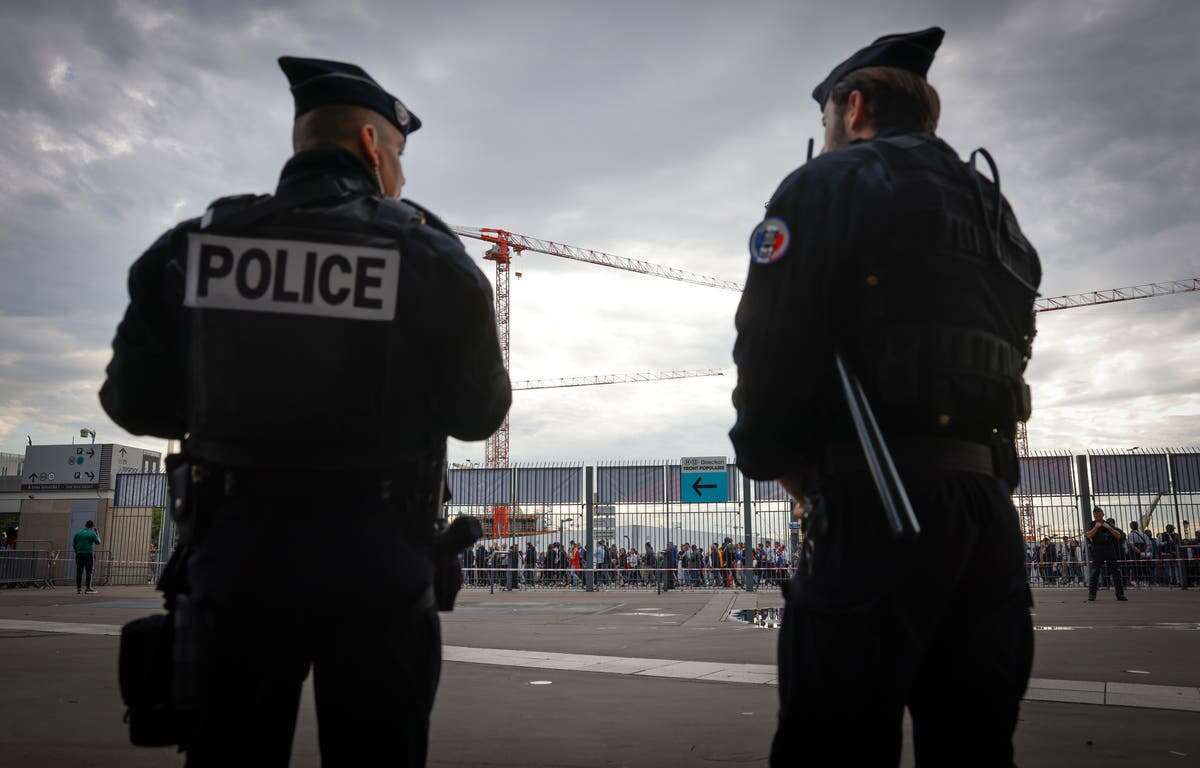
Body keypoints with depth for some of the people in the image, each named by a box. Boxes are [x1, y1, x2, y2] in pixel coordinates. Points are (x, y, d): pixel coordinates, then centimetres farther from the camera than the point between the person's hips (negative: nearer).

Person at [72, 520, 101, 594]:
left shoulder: (78, 533, 10)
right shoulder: (92, 533, -3)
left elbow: (73, 544, 11)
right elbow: (98, 543, 7)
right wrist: (97, 534, 15)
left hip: (79, 554, 4)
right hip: (89, 554, -4)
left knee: (79, 572, 6)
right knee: (89, 572, 0)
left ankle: (78, 589, 6)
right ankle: (88, 588, -1)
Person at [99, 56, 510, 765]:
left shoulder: (190, 247, 0)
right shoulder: (429, 255, -6)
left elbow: (137, 404, 7)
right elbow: (480, 412, 1)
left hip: (235, 555, 2)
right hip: (377, 561, -2)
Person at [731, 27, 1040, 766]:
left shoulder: (830, 184, 1)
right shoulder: (995, 211, 24)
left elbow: (772, 350, -12)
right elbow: (1001, 353, 19)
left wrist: (776, 462, 4)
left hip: (884, 501, -8)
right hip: (988, 498, 8)